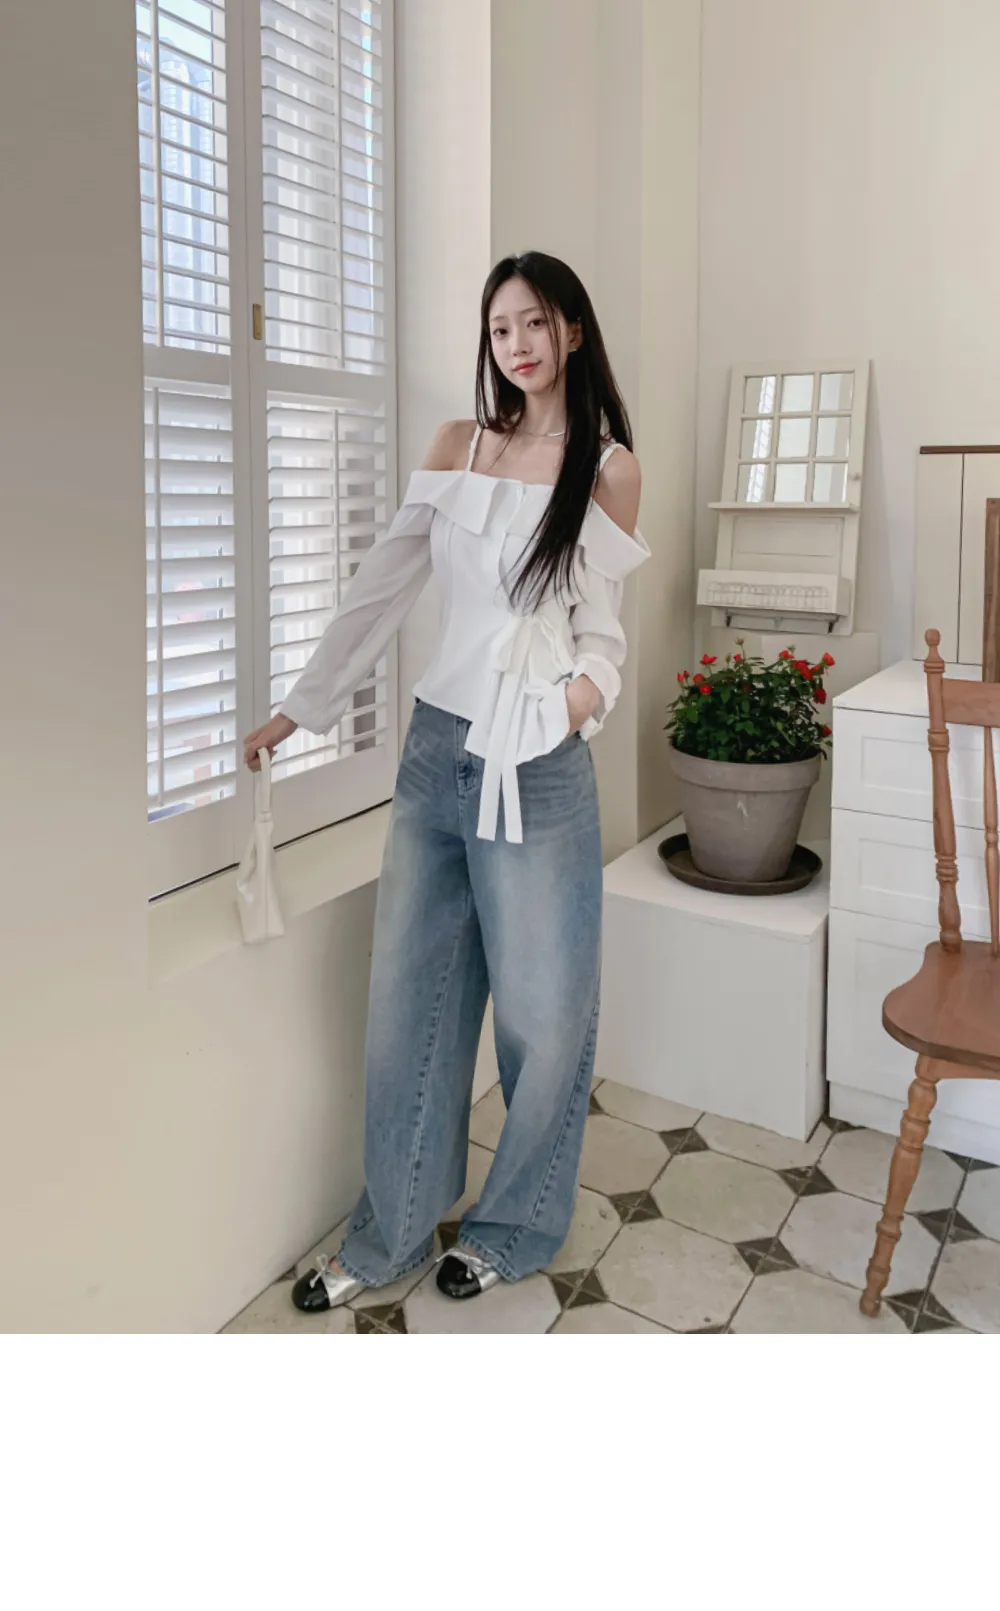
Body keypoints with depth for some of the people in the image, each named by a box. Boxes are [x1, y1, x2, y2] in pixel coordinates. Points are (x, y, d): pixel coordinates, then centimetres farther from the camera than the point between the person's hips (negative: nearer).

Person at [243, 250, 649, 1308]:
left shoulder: (608, 467, 0)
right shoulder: (460, 445, 9)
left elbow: (598, 625, 1)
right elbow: (383, 585, 9)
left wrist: (590, 686, -20)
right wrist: (302, 706, 8)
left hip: (536, 768, -4)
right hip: (436, 748, 4)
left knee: (542, 1014, 7)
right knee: (408, 1001, 10)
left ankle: (517, 1226, 31)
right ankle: (391, 1232, 29)